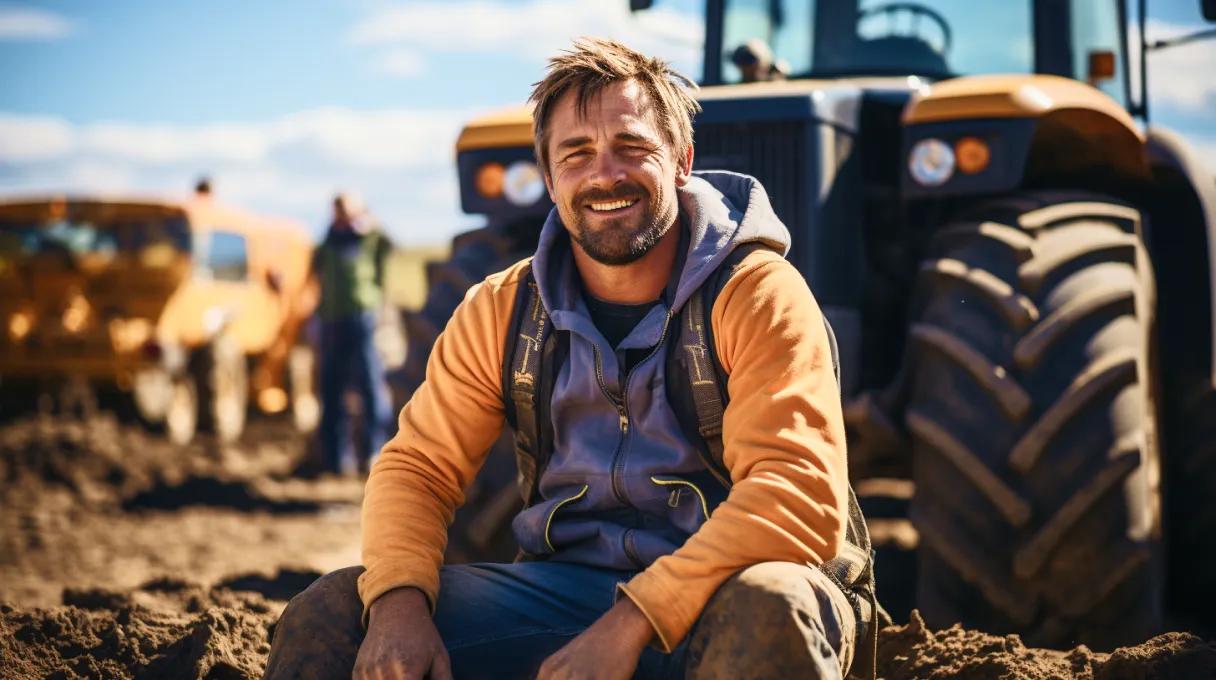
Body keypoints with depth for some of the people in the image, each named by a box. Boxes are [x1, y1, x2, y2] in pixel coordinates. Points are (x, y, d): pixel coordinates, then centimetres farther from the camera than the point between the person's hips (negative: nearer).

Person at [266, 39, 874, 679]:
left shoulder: (758, 296, -11)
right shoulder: (503, 312, 5)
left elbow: (803, 496, -22)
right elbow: (418, 467, 5)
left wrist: (629, 625, -30)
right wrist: (400, 601, -17)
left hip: (710, 607, -3)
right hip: (562, 588, 3)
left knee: (771, 608, -39)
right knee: (326, 614, -13)